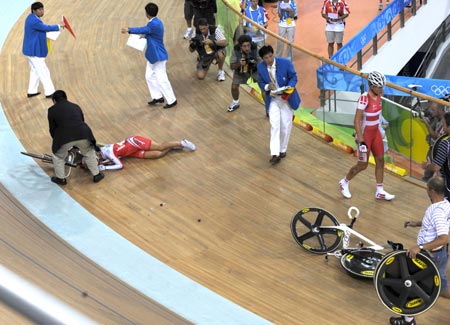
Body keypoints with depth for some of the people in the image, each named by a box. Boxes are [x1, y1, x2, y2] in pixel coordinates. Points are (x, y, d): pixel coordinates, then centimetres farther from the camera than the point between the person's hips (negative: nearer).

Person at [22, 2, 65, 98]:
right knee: (43, 72, -4)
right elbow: (46, 28, -23)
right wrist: (59, 26, -12)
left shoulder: (32, 17, 9)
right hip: (34, 51, -11)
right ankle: (49, 92, 2)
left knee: (35, 71, 19)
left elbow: (42, 28, 19)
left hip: (33, 49, 11)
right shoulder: (33, 21, -24)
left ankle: (31, 91, 25)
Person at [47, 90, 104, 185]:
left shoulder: (52, 110, 16)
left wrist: (57, 140, 36)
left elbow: (52, 128, 18)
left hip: (65, 137, -3)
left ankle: (61, 178, 31)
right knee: (89, 153, 30)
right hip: (83, 134, 3)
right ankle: (96, 175, 35)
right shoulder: (76, 106, 27)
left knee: (57, 156, 25)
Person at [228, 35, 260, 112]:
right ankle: (235, 103, 32)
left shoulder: (255, 49, -33)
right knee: (234, 86, 0)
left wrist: (255, 63, -46)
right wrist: (239, 64, -44)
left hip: (254, 69, -1)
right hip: (240, 70, 1)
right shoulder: (236, 50, -30)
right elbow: (232, 66, -23)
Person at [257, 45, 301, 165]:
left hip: (286, 98, -1)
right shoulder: (260, 67, -8)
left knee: (285, 126, 7)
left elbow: (293, 77, -6)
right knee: (274, 125, -10)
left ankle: (283, 150, 25)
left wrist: (289, 88, -24)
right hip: (272, 100, 1)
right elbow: (261, 83, 3)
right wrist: (267, 87, -20)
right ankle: (275, 154, -12)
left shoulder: (285, 63, -16)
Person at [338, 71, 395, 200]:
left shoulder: (378, 96, -3)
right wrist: (361, 140, -28)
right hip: (365, 134, -7)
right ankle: (344, 182, 31)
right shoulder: (364, 99, -26)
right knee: (363, 165, 6)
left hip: (376, 133, 7)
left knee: (380, 160, 9)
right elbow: (356, 121, -26)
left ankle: (380, 191, 20)